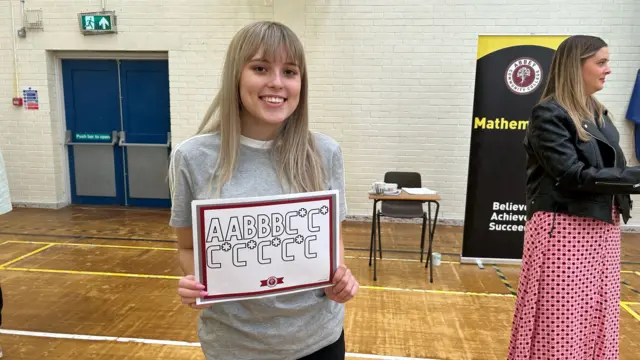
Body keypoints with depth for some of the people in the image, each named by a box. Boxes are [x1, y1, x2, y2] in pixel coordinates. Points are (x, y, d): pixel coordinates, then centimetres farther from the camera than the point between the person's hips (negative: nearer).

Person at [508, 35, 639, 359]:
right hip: (564, 231, -8)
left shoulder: (599, 115, 14)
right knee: (561, 330, -1)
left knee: (597, 323, 14)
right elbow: (575, 175, -18)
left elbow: (612, 171, 15)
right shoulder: (549, 114, -11)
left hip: (602, 231, 8)